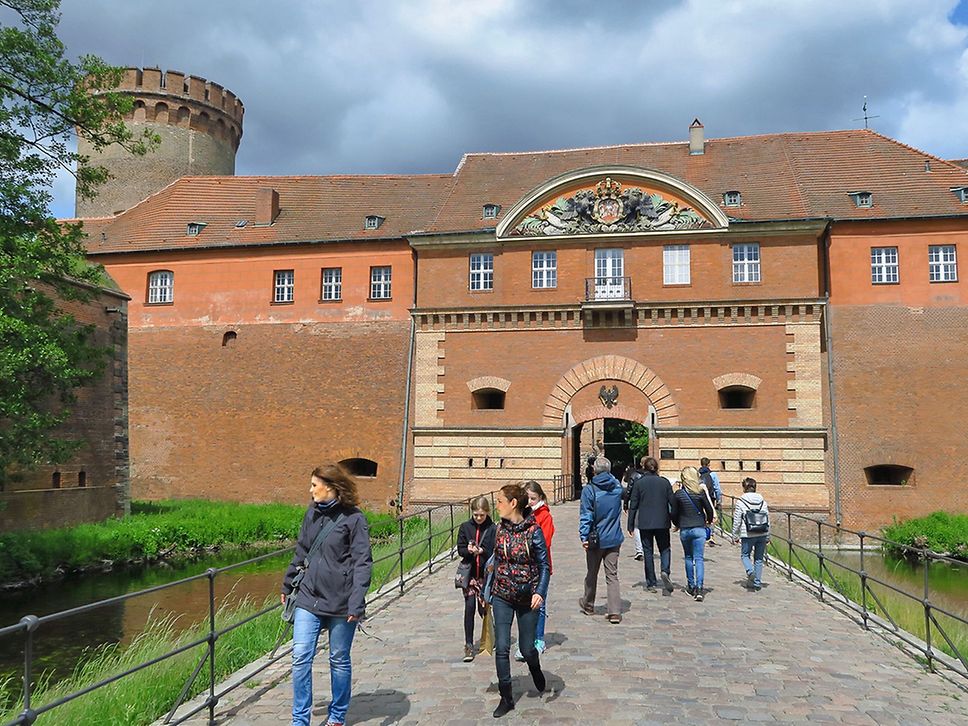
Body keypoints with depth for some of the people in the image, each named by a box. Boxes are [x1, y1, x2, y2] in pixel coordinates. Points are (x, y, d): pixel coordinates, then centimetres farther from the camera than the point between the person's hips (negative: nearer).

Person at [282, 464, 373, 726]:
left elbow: (362, 563, -14)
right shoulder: (313, 513, 5)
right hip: (309, 598, 4)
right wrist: (288, 585, 20)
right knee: (300, 658, -2)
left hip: (340, 603, -4)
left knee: (339, 660, 11)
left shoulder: (353, 518, -12)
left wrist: (356, 603, -20)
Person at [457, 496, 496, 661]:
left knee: (483, 608, 4)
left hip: (485, 574, -1)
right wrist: (469, 551, -21)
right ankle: (469, 645, 3)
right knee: (470, 607, -4)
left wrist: (482, 551, -26)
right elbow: (460, 549, 1)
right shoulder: (465, 527, 2)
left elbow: (495, 553, -7)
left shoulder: (492, 529, -5)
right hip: (469, 573, 1)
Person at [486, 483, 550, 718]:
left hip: (527, 597, -3)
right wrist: (488, 590, 13)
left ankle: (536, 670, 44)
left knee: (527, 648, 9)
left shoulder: (533, 530, -15)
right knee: (501, 648, -1)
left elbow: (544, 565, -10)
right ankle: (506, 698, 12)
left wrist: (540, 592, -22)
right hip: (502, 595, 3)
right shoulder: (500, 528, -1)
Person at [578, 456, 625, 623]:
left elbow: (585, 516, -16)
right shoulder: (617, 488, -2)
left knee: (592, 574, 15)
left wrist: (584, 536, -15)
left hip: (596, 540, -2)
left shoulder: (589, 490, -14)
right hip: (614, 539, 3)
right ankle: (615, 611, -4)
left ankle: (588, 606, 33)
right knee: (612, 575, 5)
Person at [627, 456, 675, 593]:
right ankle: (665, 571, -12)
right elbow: (672, 503, 1)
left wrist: (631, 525, 3)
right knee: (665, 548, 15)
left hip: (644, 523, -1)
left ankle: (651, 583, 9)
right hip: (662, 523, 1)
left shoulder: (639, 483, -4)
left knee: (648, 552, 8)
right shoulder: (664, 482, -1)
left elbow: (633, 505, -3)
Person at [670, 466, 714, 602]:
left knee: (688, 557, 17)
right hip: (699, 529, -1)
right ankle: (699, 588, -13)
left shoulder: (678, 494, -4)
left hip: (684, 530, 1)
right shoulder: (700, 493, -5)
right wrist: (708, 521, 20)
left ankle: (692, 586, 20)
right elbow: (709, 510, 0)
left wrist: (677, 524, 20)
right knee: (698, 558, -1)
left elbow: (674, 513, 1)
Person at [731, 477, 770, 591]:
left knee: (744, 555, 14)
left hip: (748, 535, -4)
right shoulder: (763, 501, 6)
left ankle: (750, 571, -13)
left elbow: (737, 521, -4)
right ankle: (757, 583, 14)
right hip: (762, 534, 4)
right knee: (759, 558, 13)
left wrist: (735, 536, 7)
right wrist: (767, 537, 17)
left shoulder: (740, 502, -6)